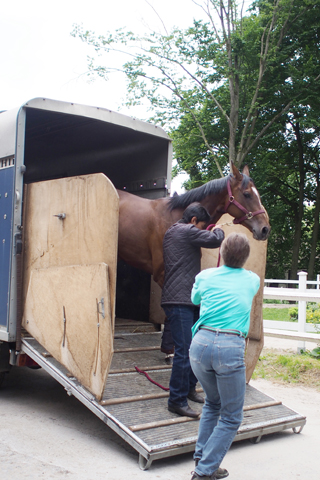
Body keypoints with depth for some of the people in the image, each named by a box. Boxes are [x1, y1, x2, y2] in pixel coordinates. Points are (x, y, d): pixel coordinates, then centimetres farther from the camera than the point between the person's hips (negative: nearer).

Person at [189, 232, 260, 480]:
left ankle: (201, 458, 26)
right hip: (231, 348, -3)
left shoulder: (205, 276, 10)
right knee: (231, 417, 11)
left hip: (201, 342, 3)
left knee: (212, 403, 26)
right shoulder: (253, 280, 9)